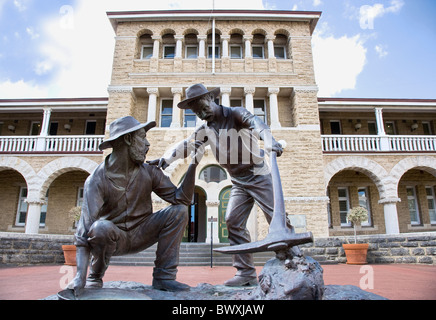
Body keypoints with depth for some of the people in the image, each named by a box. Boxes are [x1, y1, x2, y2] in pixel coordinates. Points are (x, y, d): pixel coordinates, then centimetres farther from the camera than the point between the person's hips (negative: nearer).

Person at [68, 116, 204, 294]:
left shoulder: (149, 172, -7)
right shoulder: (98, 179, -17)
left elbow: (181, 198, -13)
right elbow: (86, 226, -24)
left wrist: (193, 165, -24)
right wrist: (81, 275, -32)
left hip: (141, 235, 3)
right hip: (113, 239, -3)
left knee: (178, 211, -18)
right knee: (101, 227, -36)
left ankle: (163, 276, -10)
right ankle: (95, 278, -5)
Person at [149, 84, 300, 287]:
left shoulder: (235, 114, -9)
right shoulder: (206, 130, 9)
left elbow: (256, 123, -29)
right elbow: (187, 145, -3)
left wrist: (269, 141, -51)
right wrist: (166, 159, -21)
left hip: (258, 177, -6)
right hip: (238, 183, 6)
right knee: (233, 222, -2)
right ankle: (246, 273, 3)